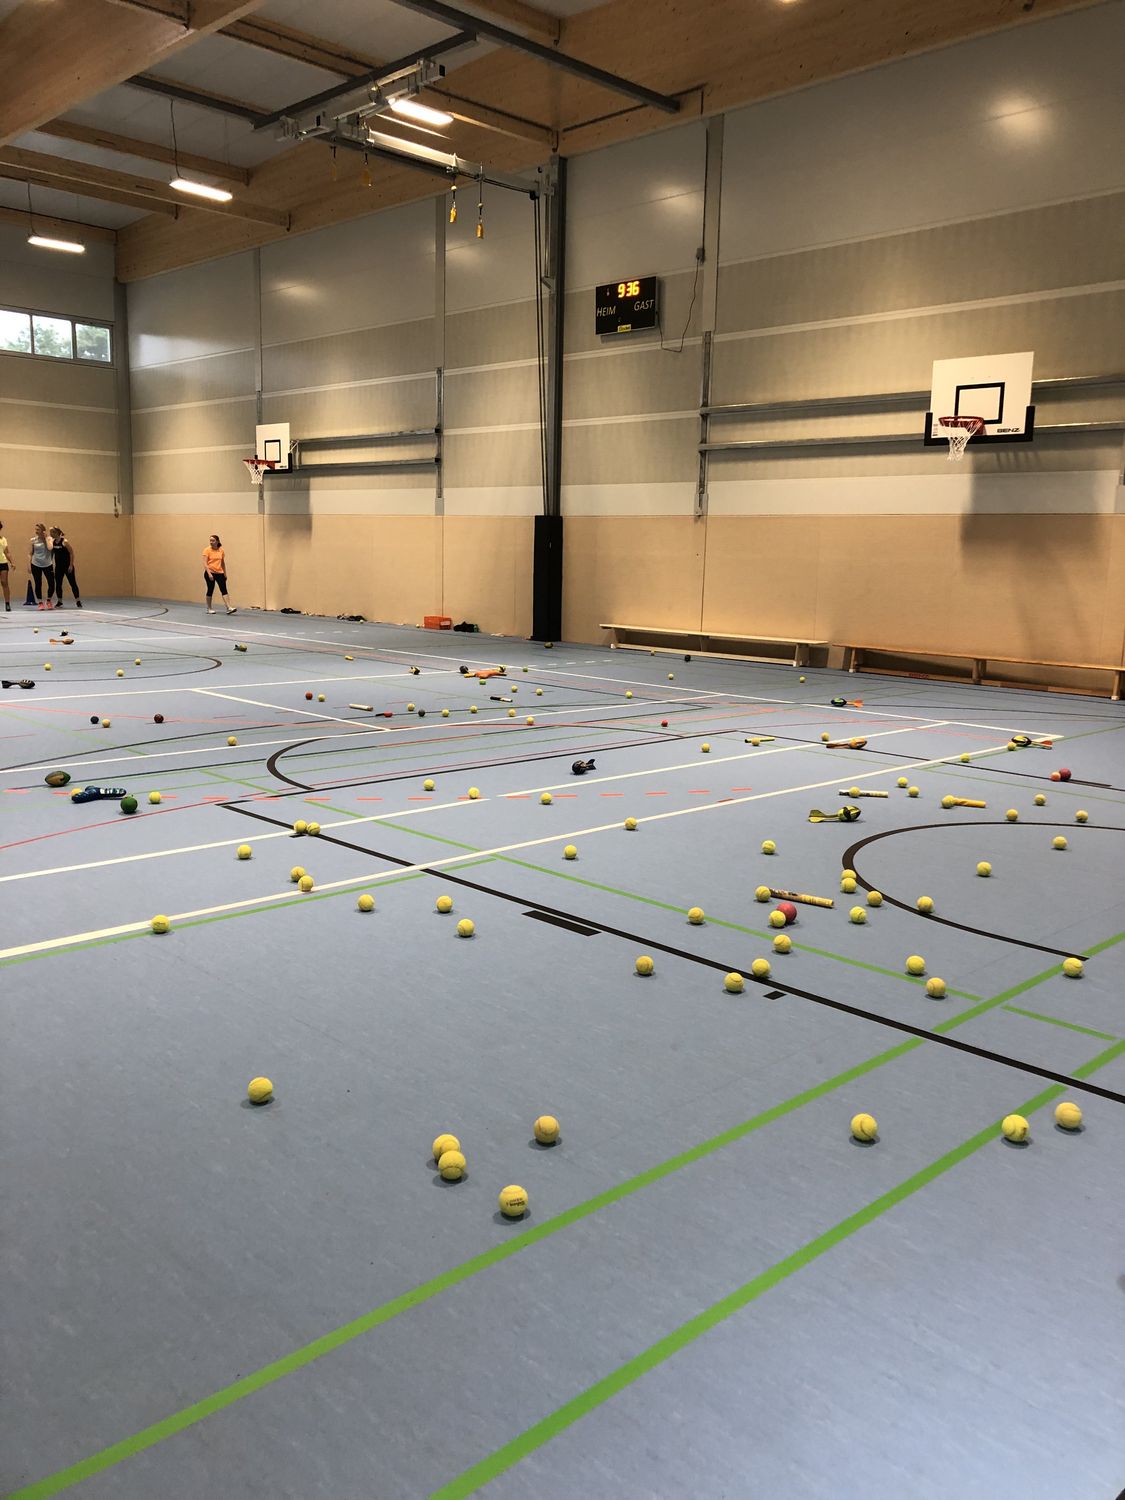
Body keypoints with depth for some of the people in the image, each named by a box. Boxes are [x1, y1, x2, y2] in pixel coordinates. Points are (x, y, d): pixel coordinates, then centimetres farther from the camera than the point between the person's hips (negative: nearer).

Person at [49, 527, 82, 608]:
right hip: (58, 566, 6)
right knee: (58, 584, 6)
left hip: (67, 566, -6)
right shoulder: (52, 542, 3)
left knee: (73, 583, -1)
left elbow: (71, 553, -13)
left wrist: (71, 565, -16)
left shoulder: (64, 542, -13)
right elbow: (51, 553, 14)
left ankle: (78, 601, 4)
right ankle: (59, 602, 15)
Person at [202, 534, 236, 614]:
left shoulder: (221, 550, 7)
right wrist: (209, 573, -23)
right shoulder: (207, 550, -6)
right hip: (210, 573, -3)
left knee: (224, 590, -8)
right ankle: (209, 609, 18)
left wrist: (225, 574, 17)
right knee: (210, 590, 4)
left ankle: (229, 608, -17)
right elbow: (205, 563, -12)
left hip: (219, 573, 3)